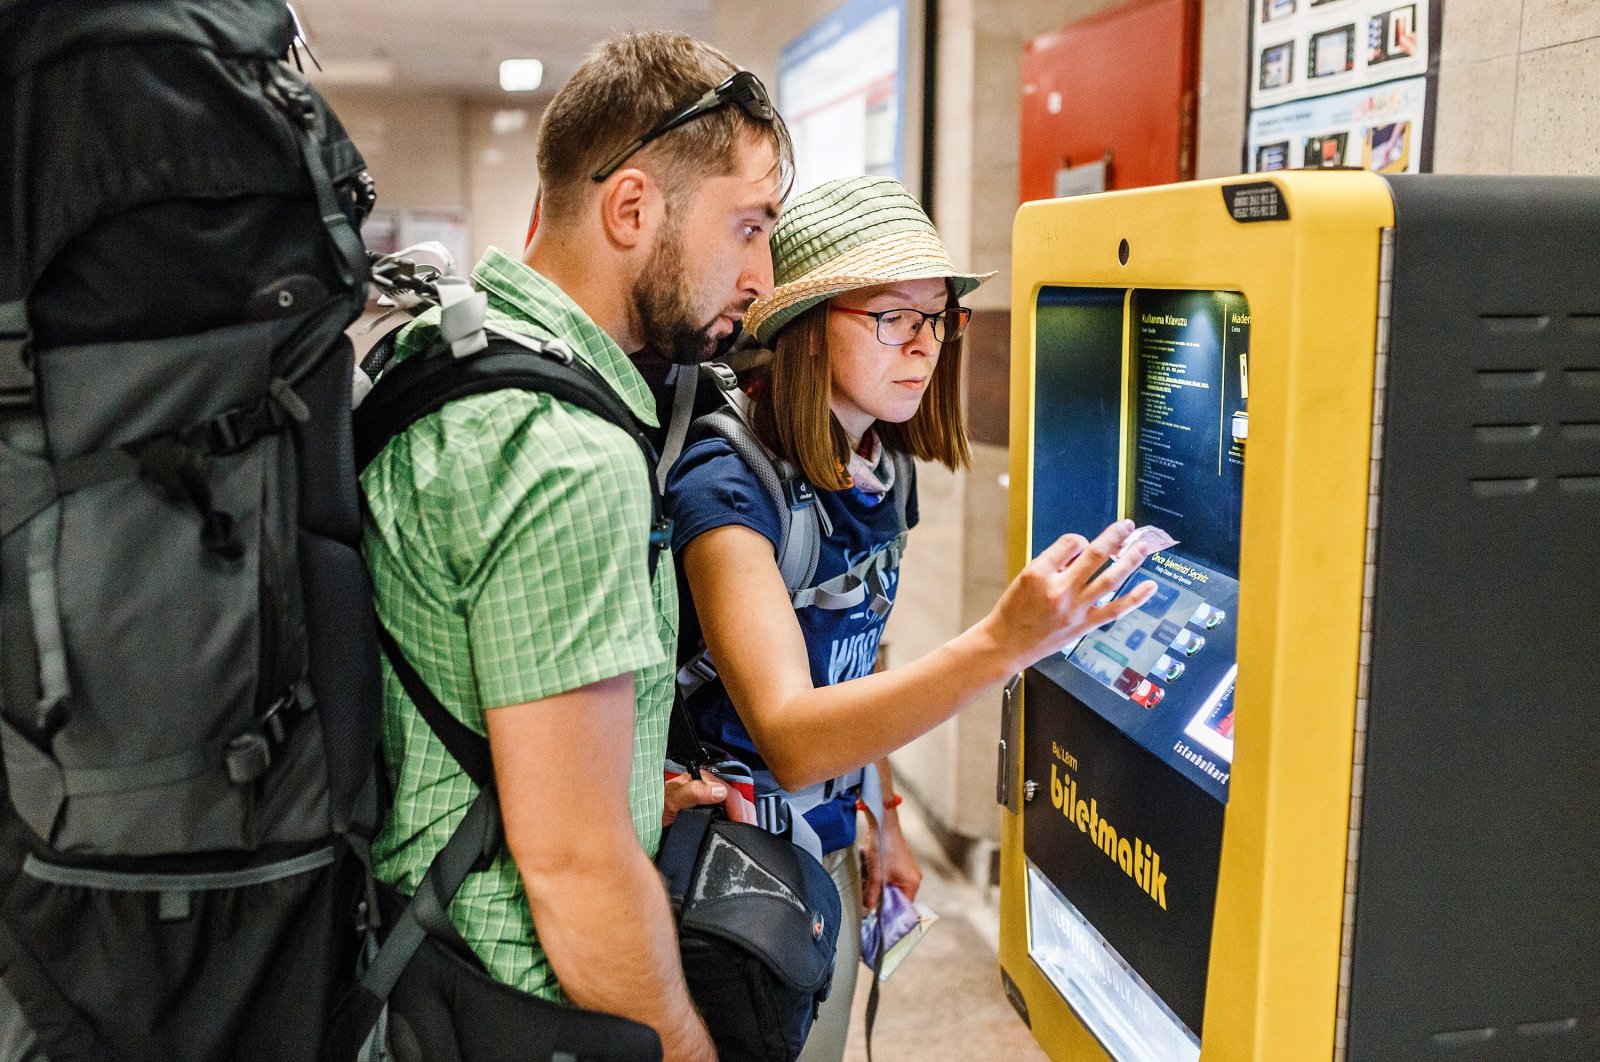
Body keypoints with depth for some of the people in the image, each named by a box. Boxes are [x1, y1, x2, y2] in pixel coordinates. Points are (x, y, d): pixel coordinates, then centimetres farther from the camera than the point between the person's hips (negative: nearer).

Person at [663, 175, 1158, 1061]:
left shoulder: (880, 476, 0)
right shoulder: (727, 486, -25)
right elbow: (789, 739, -35)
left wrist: (880, 817, 14)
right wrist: (1001, 644, -43)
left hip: (830, 851, 7)